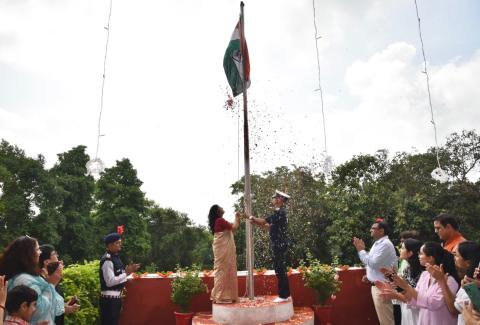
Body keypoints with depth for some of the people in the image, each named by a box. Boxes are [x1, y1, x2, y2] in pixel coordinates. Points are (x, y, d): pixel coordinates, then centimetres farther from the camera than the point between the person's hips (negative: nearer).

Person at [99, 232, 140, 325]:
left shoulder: (116, 257, 9)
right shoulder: (107, 260, -19)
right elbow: (110, 282, -25)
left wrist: (127, 271, 2)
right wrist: (126, 273, -21)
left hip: (116, 296, 9)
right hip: (109, 298, -9)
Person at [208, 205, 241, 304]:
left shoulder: (218, 221, 15)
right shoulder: (220, 220, -14)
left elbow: (232, 228, 17)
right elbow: (234, 228, -17)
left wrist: (237, 218, 11)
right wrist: (236, 217, -3)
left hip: (223, 249, 10)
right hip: (223, 250, -10)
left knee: (222, 271, 12)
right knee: (223, 271, -5)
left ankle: (219, 295, 18)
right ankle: (221, 296, 0)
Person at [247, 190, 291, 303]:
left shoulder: (279, 212, -17)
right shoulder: (280, 211, 15)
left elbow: (264, 221, -18)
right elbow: (269, 226, 17)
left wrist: (251, 217, -6)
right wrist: (256, 222, 13)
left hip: (278, 245, -10)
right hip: (278, 244, 10)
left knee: (279, 270, -3)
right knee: (281, 269, 15)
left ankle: (283, 295, 5)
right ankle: (285, 293, 23)